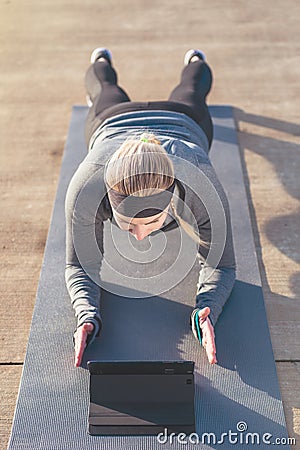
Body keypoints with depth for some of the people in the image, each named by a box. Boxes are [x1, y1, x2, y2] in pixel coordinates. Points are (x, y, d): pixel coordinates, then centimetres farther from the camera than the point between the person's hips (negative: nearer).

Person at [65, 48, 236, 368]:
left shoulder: (202, 187, -49)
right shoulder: (87, 187, -47)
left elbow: (221, 263, -35)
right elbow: (80, 264, -34)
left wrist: (206, 310, -55)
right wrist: (88, 317, -53)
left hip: (185, 125, 0)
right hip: (111, 124, 0)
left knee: (189, 94, 39)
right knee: (109, 93, 39)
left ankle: (195, 63, 72)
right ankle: (101, 62, 72)